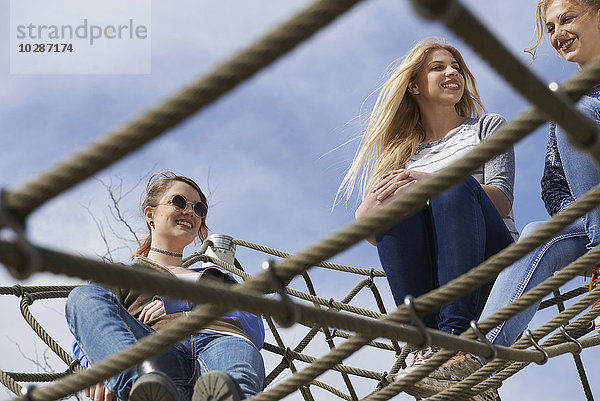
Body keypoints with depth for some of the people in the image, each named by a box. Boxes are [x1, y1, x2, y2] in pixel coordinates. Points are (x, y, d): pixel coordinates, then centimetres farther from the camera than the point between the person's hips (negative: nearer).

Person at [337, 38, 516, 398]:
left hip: (493, 259, -1)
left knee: (456, 185, -30)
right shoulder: (402, 151, 27)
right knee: (399, 200, -27)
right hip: (427, 278, 1)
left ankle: (459, 339, -47)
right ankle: (426, 343, -41)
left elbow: (501, 201, 1)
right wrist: (375, 203, -13)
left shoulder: (488, 127, 22)